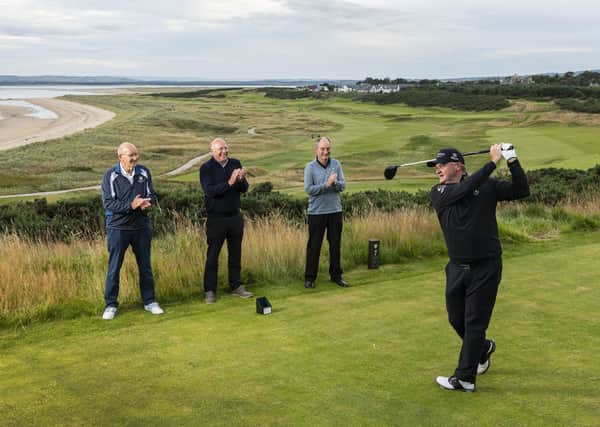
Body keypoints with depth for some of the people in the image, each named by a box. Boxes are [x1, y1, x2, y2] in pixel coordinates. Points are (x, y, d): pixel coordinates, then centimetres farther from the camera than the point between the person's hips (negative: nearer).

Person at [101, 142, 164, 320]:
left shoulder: (144, 172, 4)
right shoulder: (111, 176, -8)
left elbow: (152, 195, 6)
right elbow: (108, 203, -14)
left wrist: (148, 202, -18)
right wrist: (130, 205, -26)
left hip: (141, 227, 3)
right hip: (118, 227, -3)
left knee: (145, 266, 11)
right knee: (114, 267, 1)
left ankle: (149, 302, 22)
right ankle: (111, 305, 12)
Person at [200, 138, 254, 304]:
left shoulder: (235, 164, 3)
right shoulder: (206, 168, -8)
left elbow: (244, 189, 0)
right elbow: (209, 191, -21)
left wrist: (242, 180, -22)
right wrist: (229, 183, -30)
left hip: (235, 217, 4)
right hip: (216, 218, -4)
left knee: (235, 254, 13)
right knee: (212, 255, 1)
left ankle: (236, 286, 25)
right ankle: (209, 291, 8)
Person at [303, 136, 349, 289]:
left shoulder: (336, 164, 4)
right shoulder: (310, 167, -4)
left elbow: (343, 186, -2)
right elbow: (308, 189, -13)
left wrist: (335, 182, -23)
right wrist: (326, 184, -20)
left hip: (335, 211, 3)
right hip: (316, 212, -3)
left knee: (335, 245, 9)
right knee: (314, 245, 2)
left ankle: (336, 275, 21)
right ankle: (309, 277, 10)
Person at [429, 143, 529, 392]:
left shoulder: (487, 186, -2)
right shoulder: (438, 193, -1)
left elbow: (521, 191, -6)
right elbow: (464, 190, -19)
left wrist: (512, 161, -17)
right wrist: (492, 162, -20)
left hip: (485, 267, -4)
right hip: (457, 267, 4)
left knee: (474, 322, -2)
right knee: (456, 319, 14)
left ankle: (465, 378, 5)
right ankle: (483, 348, 43)